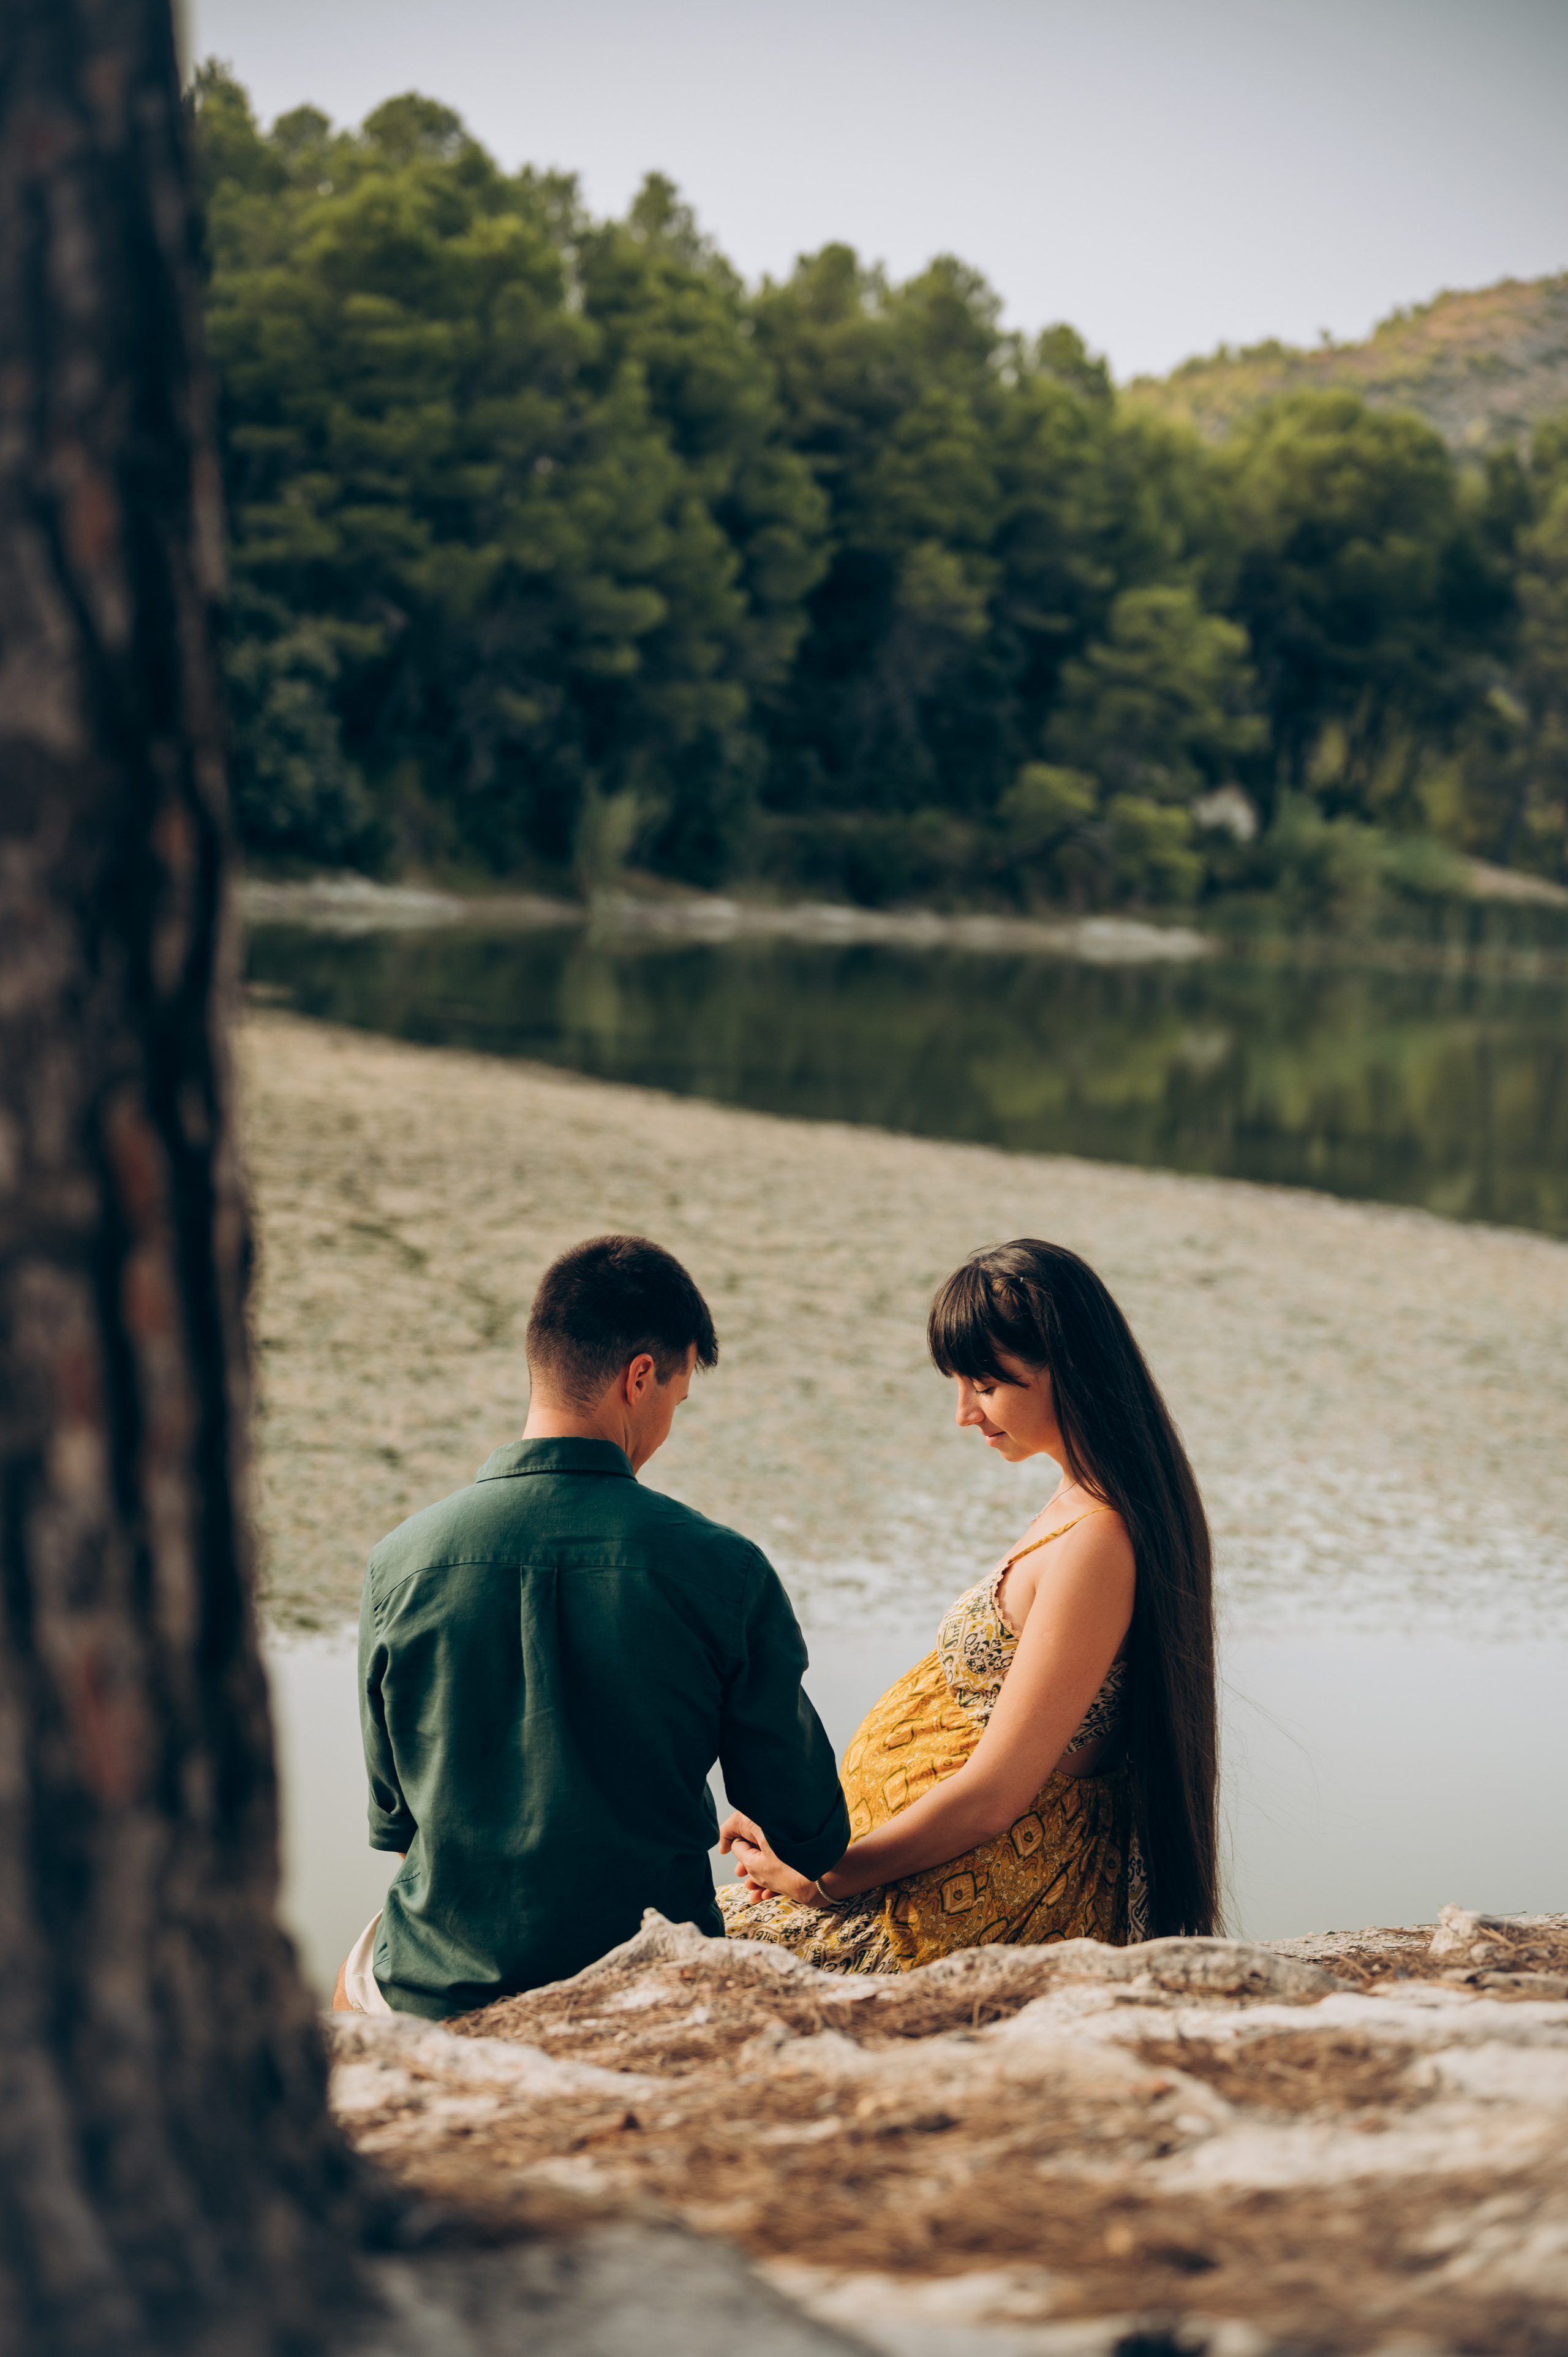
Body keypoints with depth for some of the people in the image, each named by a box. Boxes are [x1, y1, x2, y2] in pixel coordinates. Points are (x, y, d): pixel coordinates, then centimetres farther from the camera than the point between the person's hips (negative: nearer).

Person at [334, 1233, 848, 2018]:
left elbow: (393, 1820, 4)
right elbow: (814, 1836, -3)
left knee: (356, 1975, 36)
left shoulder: (403, 1563, -10)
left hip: (441, 1989, 1)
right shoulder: (724, 1569, -14)